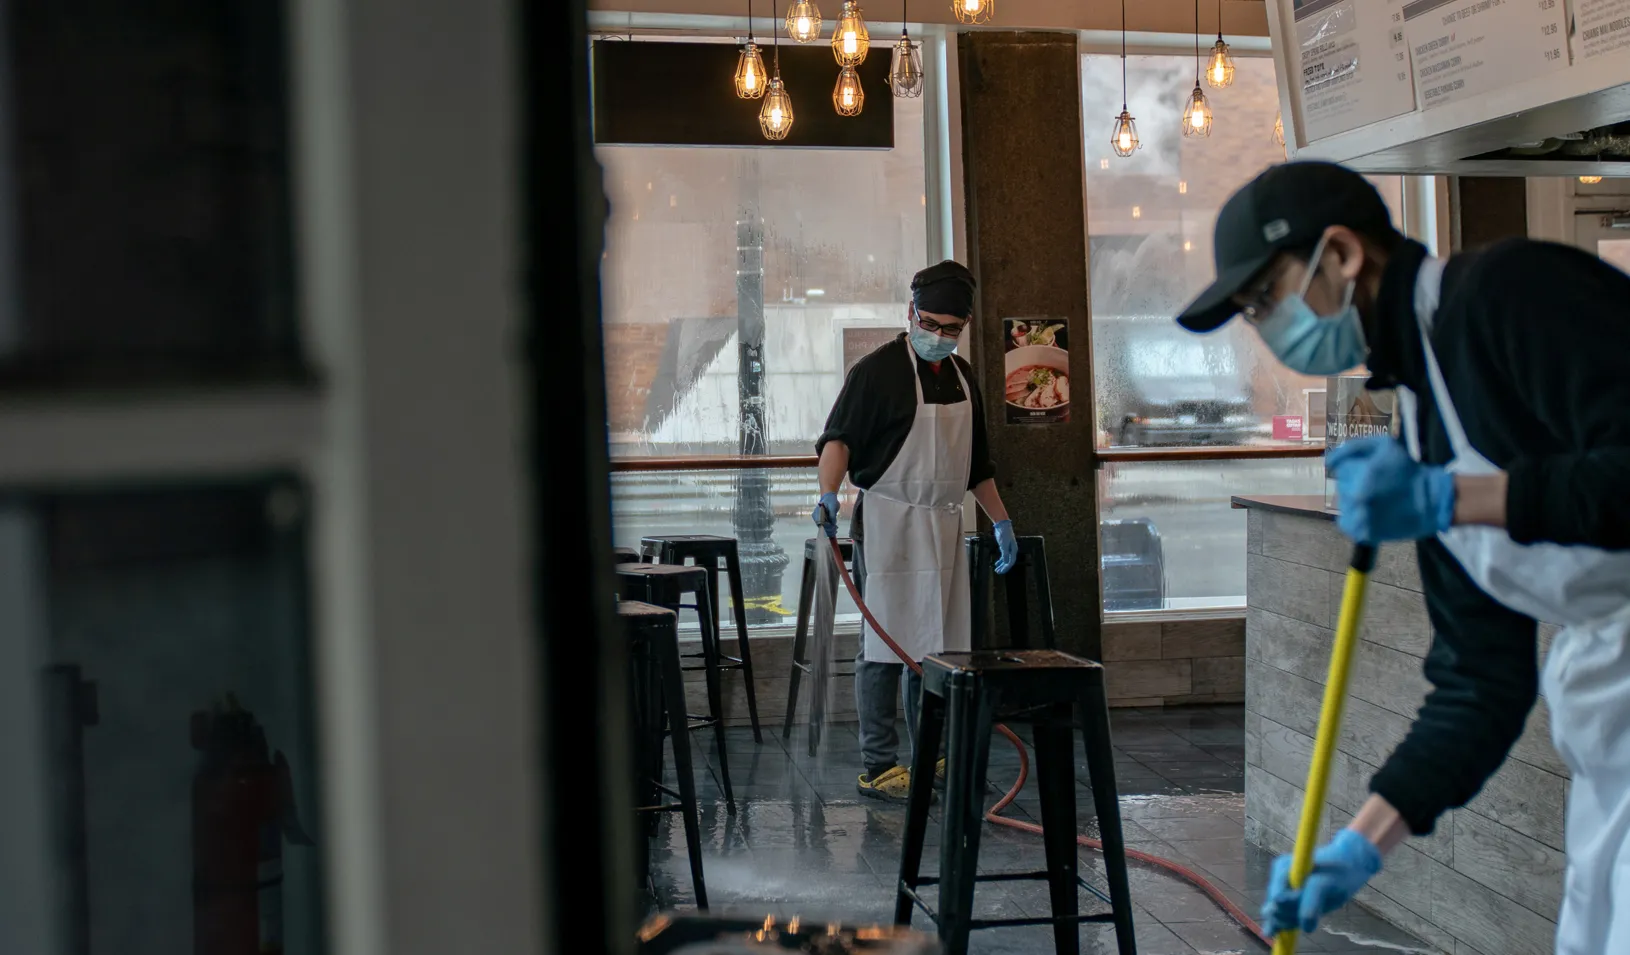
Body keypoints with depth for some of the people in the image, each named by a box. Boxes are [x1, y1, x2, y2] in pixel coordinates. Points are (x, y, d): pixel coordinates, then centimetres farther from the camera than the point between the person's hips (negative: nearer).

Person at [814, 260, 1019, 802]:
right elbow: (839, 436, -17)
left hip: (944, 524, 7)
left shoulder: (961, 376, 15)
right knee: (886, 646, -6)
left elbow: (976, 462, 24)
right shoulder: (878, 370, -8)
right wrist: (829, 492, -34)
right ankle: (878, 768, 0)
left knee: (939, 645, 11)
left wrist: (1001, 521, 23)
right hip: (888, 520, -7)